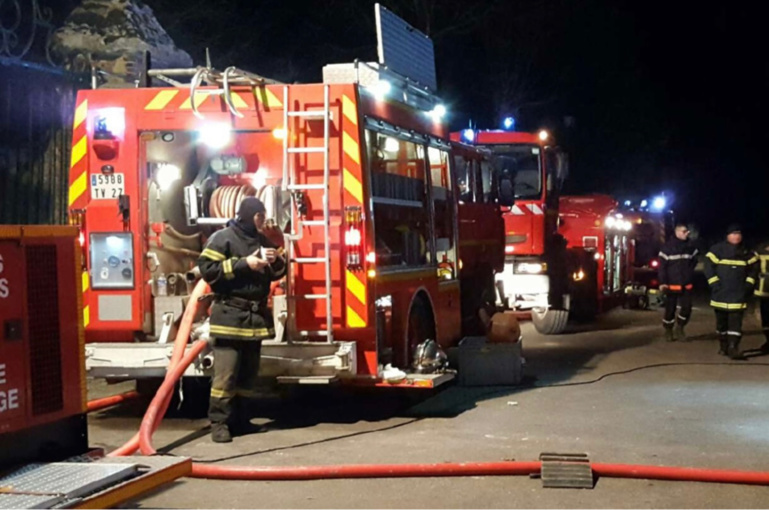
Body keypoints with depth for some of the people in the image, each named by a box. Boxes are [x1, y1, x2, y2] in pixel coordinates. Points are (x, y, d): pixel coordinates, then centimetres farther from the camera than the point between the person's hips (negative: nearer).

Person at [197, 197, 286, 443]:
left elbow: (277, 273, 23)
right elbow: (207, 268, -15)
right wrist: (244, 264, -18)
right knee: (226, 372, -9)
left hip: (257, 315, 7)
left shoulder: (263, 240, 16)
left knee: (249, 372, 10)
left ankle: (239, 418, 19)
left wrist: (277, 261, -2)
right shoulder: (223, 238, -6)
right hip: (230, 315, -7)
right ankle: (219, 422, -4)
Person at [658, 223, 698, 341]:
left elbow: (694, 261, 21)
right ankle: (668, 331, 19)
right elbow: (662, 265, -10)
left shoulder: (690, 247, 5)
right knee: (670, 309, 4)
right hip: (672, 284, -4)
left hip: (686, 284, 4)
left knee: (686, 308, -3)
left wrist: (689, 274, 11)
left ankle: (679, 327, 17)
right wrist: (662, 282, -15)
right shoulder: (668, 247, -8)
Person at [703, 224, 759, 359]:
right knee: (721, 321, 10)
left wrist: (748, 284, 3)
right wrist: (714, 284, -10)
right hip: (721, 294, -1)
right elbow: (709, 267, -4)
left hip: (738, 295, 1)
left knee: (736, 322, -8)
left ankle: (733, 348, -13)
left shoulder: (747, 253, 4)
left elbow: (753, 268, 13)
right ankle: (724, 346, 26)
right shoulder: (717, 250, -4)